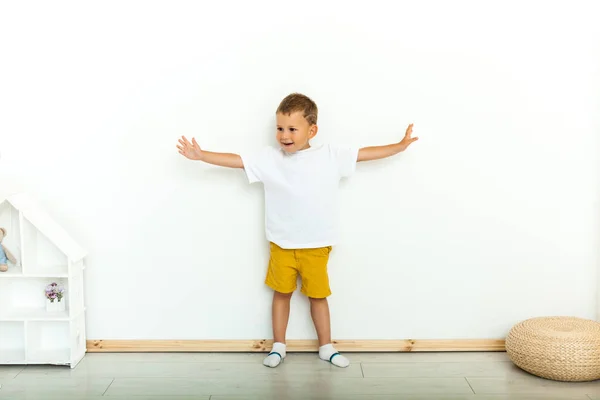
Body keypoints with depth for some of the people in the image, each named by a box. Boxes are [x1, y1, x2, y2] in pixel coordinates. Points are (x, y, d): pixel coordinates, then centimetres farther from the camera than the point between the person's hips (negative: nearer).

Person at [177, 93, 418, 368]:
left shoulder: (331, 156, -4)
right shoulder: (269, 159, -6)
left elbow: (365, 153, 1)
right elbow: (236, 160, -6)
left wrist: (400, 146, 2)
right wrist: (201, 155, -12)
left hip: (316, 246, 0)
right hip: (281, 245, 0)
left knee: (318, 295, 11)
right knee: (281, 293, 12)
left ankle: (326, 347, 26)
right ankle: (278, 347, 26)